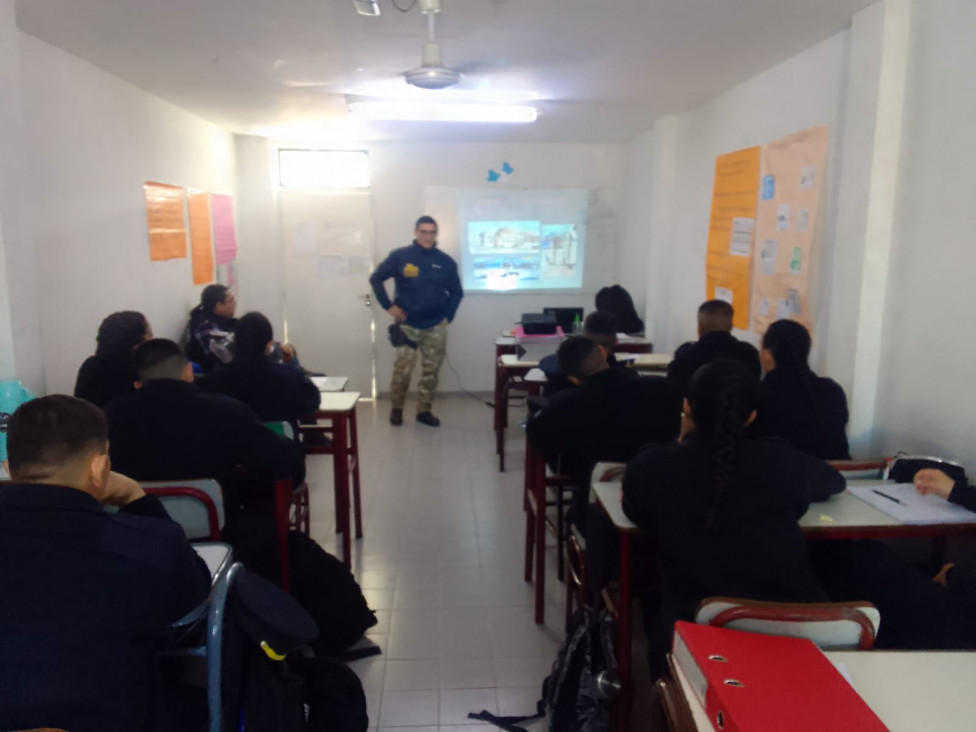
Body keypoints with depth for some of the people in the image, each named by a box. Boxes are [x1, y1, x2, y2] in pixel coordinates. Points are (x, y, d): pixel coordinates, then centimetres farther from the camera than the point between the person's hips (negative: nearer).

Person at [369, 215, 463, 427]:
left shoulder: (446, 262, 2)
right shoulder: (399, 256, -4)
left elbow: (457, 292, 13)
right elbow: (376, 279, 2)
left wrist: (448, 315, 3)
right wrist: (389, 306, -4)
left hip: (436, 327, 2)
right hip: (407, 325, -2)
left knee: (431, 371, 6)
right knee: (402, 370, -2)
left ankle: (424, 411, 21)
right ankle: (397, 408, 20)